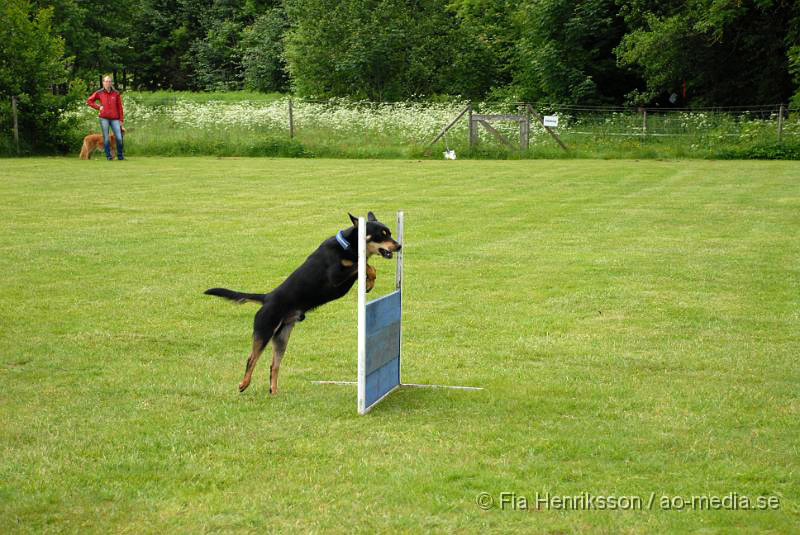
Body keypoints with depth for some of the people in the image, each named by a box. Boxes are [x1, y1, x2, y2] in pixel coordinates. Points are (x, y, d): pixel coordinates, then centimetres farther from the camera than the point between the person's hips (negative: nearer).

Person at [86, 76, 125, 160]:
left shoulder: (116, 93, 6)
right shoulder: (99, 93, 5)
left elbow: (120, 107, 6)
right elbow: (89, 101, 13)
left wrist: (121, 120, 2)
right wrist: (98, 107, 2)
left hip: (115, 118, 0)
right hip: (104, 118, 0)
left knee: (119, 138, -6)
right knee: (106, 138, 1)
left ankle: (120, 156, 8)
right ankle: (108, 156, 8)